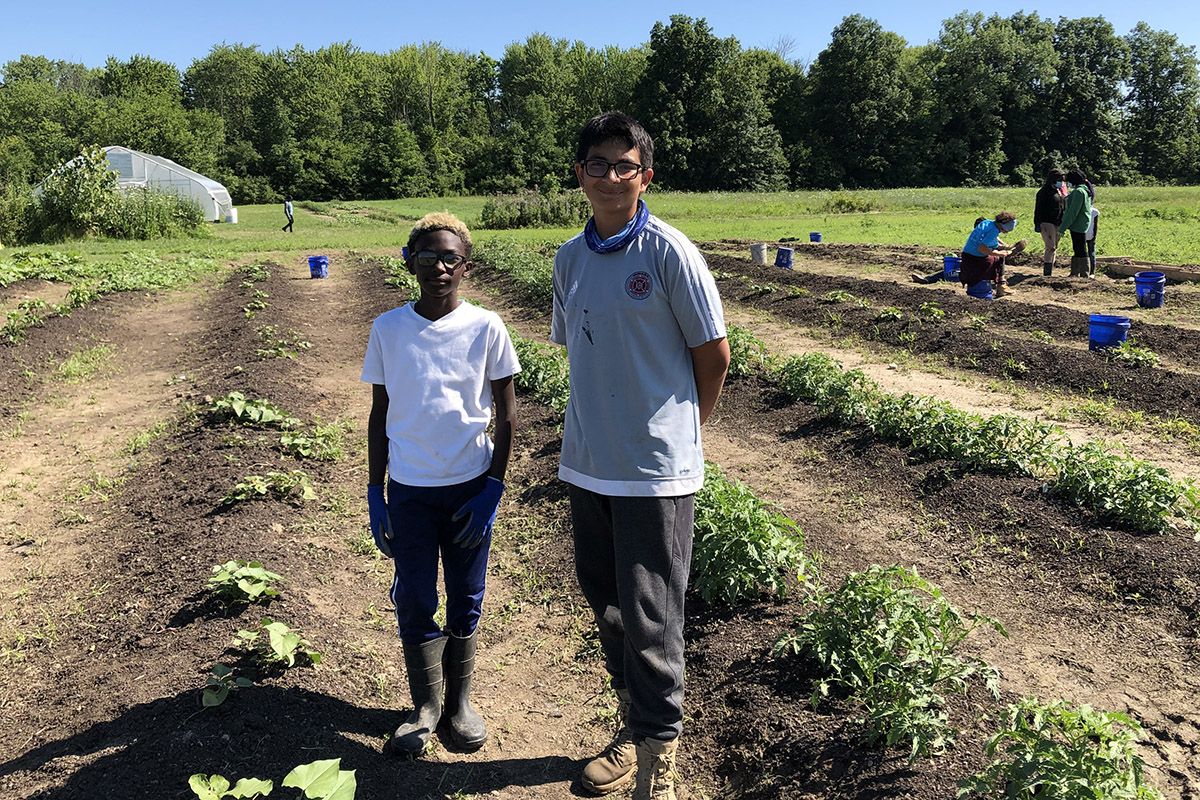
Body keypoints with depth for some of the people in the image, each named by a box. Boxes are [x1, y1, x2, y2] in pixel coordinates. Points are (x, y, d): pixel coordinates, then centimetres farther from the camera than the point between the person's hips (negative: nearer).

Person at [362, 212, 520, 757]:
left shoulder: (485, 328, -6)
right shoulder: (387, 329, -2)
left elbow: (507, 414, -1)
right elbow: (379, 415, 5)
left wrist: (492, 489, -6)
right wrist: (375, 495, 4)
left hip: (470, 487, -1)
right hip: (409, 489, 1)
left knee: (466, 600, 12)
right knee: (413, 601, 8)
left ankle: (460, 700, 31)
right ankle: (426, 706, 27)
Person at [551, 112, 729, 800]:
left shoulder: (669, 252, -10)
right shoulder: (569, 258, 7)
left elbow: (714, 354, -5)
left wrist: (679, 429, 5)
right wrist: (601, 427, 11)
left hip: (656, 469, -6)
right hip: (586, 463, 6)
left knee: (650, 618, 2)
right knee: (606, 604, 18)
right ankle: (634, 725, 38)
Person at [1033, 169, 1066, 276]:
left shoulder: (1061, 192, 15)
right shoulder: (1044, 192, -8)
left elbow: (1065, 207, 23)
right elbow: (1038, 209, -10)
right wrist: (1037, 224, -15)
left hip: (1058, 224, 8)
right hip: (1047, 223, -8)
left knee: (1054, 248, 11)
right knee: (1051, 247, -14)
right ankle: (1047, 273, -12)